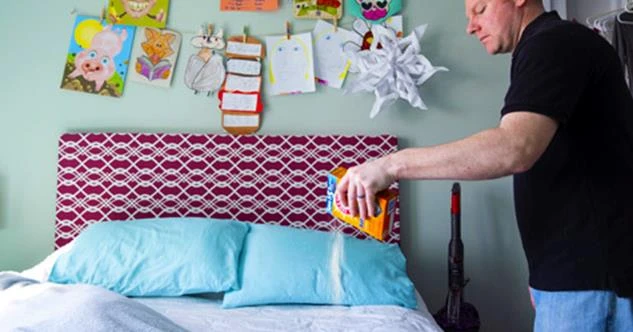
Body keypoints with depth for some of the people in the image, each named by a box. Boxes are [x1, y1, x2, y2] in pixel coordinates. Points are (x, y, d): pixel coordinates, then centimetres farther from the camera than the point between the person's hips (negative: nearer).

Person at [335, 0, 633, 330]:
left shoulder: (554, 44, -14)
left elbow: (515, 148, -31)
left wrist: (392, 164, -29)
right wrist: (542, 274, 21)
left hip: (589, 271, -10)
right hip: (573, 267, 10)